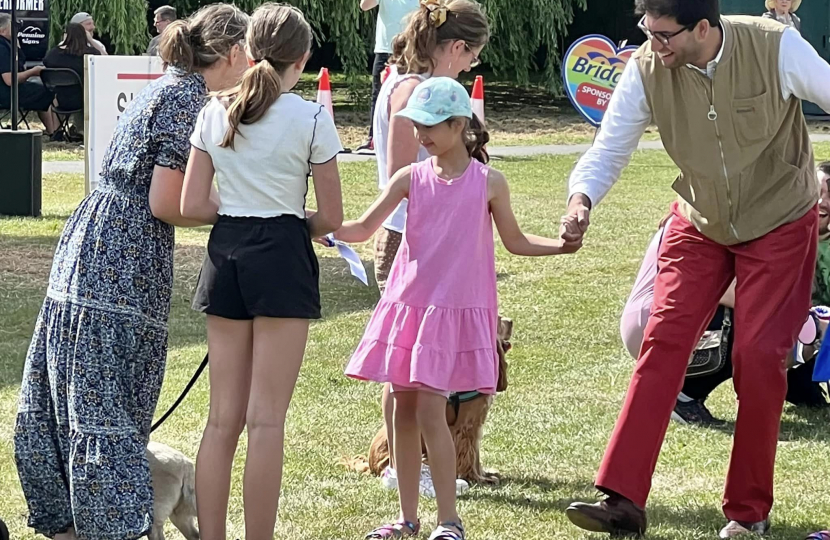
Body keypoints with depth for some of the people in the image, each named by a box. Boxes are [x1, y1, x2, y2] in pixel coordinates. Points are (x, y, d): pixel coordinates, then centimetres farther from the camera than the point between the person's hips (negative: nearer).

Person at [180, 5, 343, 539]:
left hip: (225, 254, 5)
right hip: (281, 255, -5)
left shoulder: (215, 112, 5)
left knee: (223, 417, 10)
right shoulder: (311, 118, -7)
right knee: (267, 419, -2)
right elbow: (331, 219, -3)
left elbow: (192, 206, 3)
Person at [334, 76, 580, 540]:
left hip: (456, 310, -4)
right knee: (405, 411, 6)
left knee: (430, 410, -11)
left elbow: (516, 241, 9)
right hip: (408, 305, 4)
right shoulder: (412, 178, 4)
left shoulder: (488, 183, -2)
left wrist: (560, 244, -8)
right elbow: (363, 230, 6)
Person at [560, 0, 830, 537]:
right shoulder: (645, 70, -18)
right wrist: (582, 197, -31)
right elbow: (610, 149, -11)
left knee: (759, 357, -6)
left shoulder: (776, 48, -26)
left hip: (779, 225, -3)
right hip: (700, 225, 3)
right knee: (662, 342, -9)